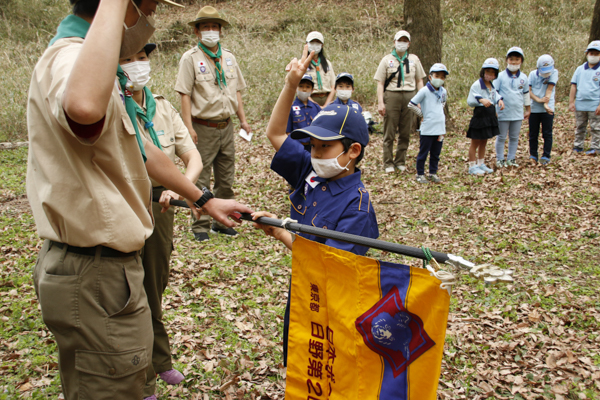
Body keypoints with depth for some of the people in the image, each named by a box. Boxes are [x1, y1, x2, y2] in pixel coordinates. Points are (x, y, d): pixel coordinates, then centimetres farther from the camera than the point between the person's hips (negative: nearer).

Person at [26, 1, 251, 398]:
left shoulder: (99, 65, 11)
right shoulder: (71, 57, -23)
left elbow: (141, 149, 20)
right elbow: (85, 107, -50)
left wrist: (204, 200, 26)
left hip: (102, 266, 10)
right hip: (96, 277, -10)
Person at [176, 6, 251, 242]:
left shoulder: (229, 58, 13)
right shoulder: (191, 58, -4)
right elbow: (185, 94, -9)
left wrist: (243, 119, 11)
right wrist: (189, 127, -17)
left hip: (226, 127, 6)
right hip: (203, 128, -5)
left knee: (226, 179, 11)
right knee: (200, 180, 0)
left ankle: (221, 222, 23)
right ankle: (201, 225, 10)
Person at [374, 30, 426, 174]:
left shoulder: (414, 59, 16)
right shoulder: (387, 60, 8)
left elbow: (419, 81, 16)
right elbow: (380, 82, 2)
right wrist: (380, 102, -8)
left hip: (409, 97, 2)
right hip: (391, 96, -2)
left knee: (405, 133, 4)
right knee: (389, 133, -2)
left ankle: (400, 162, 14)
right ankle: (388, 163, 4)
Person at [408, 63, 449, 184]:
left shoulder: (443, 92, 8)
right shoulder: (424, 91, -11)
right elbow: (411, 105, -10)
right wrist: (422, 114, -4)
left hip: (440, 128, 6)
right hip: (427, 129, -6)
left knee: (436, 153, 13)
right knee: (423, 153, 3)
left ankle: (433, 173, 25)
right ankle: (420, 174, 14)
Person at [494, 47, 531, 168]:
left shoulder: (524, 78, 7)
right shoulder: (500, 76, -5)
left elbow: (526, 94, 18)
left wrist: (528, 109, 21)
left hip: (518, 114, 4)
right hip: (503, 113, -3)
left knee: (514, 137, 11)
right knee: (501, 137, 5)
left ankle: (511, 159, 22)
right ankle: (500, 159, 16)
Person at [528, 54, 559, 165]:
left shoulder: (554, 73, -1)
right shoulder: (533, 74, 4)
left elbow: (549, 89, -10)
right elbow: (528, 90, -4)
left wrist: (546, 104, -18)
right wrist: (538, 99, -19)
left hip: (547, 109, -2)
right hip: (534, 109, 2)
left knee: (547, 134, 0)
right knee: (533, 134, 7)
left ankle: (546, 156, 6)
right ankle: (533, 155, 16)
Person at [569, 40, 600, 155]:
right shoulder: (580, 69, 9)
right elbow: (574, 86, 8)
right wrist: (571, 102, 0)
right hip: (580, 104, 3)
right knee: (579, 127, 12)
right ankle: (578, 146, 20)